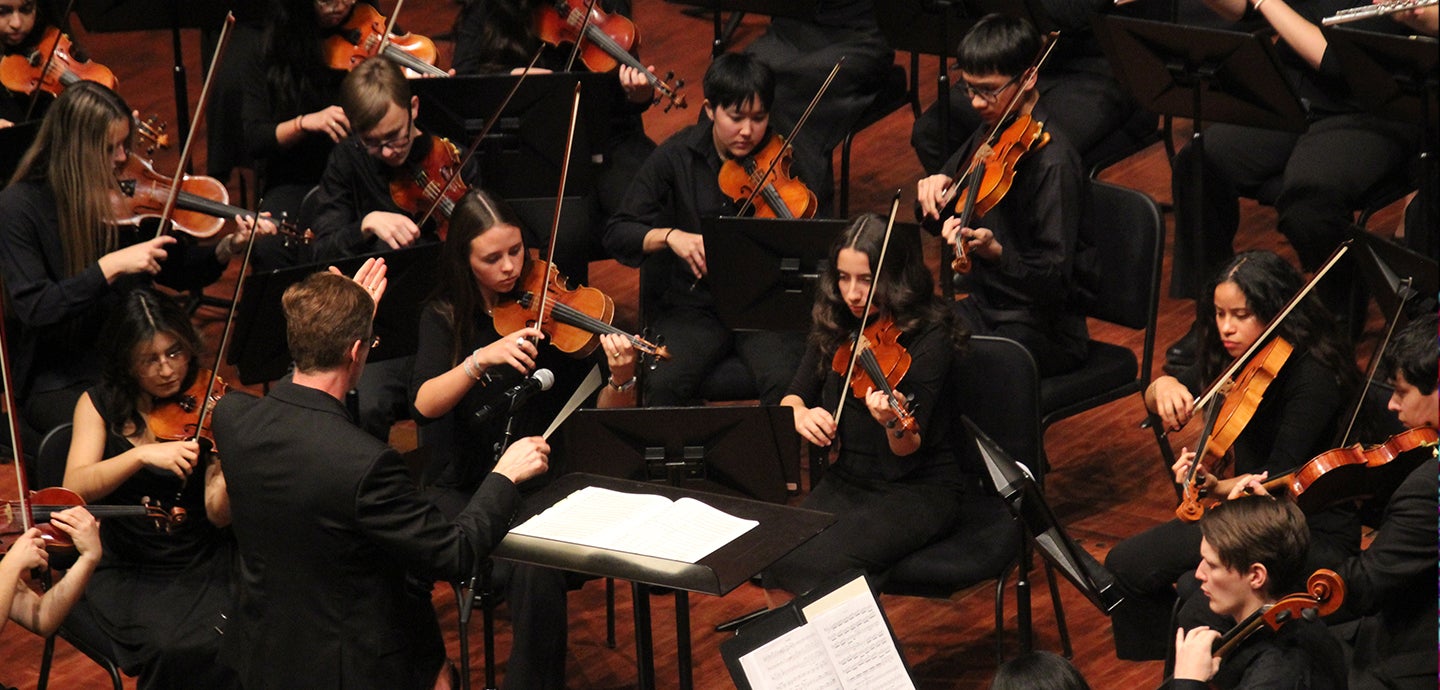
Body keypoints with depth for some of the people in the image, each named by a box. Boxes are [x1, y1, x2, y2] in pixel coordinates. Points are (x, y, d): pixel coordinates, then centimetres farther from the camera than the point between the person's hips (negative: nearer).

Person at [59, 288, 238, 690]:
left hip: (203, 565, 1)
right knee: (174, 649, -29)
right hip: (128, 570, -1)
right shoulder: (101, 404, 2)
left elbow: (218, 515, -9)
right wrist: (143, 454, -28)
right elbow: (75, 487, -14)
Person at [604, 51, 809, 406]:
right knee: (665, 383, -28)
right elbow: (617, 234, -4)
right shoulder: (677, 157, -2)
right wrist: (670, 236, -22)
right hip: (691, 306, 0)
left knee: (787, 383, -29)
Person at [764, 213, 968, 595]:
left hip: (921, 491, -6)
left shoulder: (929, 337, -16)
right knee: (778, 558, -21)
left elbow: (909, 451, -19)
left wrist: (893, 423, -42)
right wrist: (799, 413, -17)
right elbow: (794, 395, 7)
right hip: (849, 479, 6)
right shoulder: (836, 325, 3)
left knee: (815, 564, -27)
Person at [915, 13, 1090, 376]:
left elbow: (1055, 281, -22)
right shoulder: (989, 135, 5)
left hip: (1043, 329, -8)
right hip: (980, 303, 8)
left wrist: (995, 252, -39)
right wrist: (935, 187, -4)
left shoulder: (1053, 161, -19)